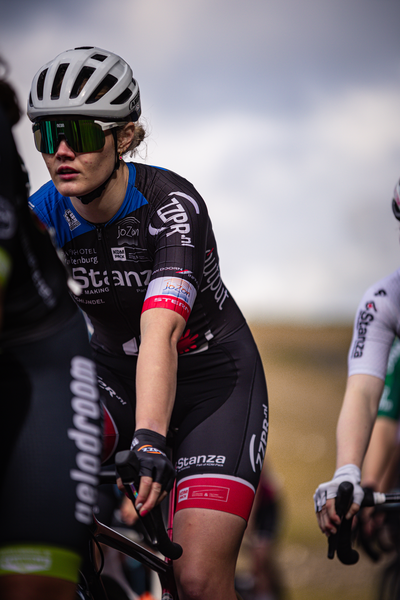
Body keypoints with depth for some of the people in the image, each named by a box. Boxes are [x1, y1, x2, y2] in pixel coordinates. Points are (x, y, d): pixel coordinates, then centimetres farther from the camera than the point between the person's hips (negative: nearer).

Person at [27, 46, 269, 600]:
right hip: (117, 373, 4)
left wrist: (149, 441, -55)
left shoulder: (171, 204, -27)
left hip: (213, 376, -4)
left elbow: (160, 334, -41)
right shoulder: (42, 216, -14)